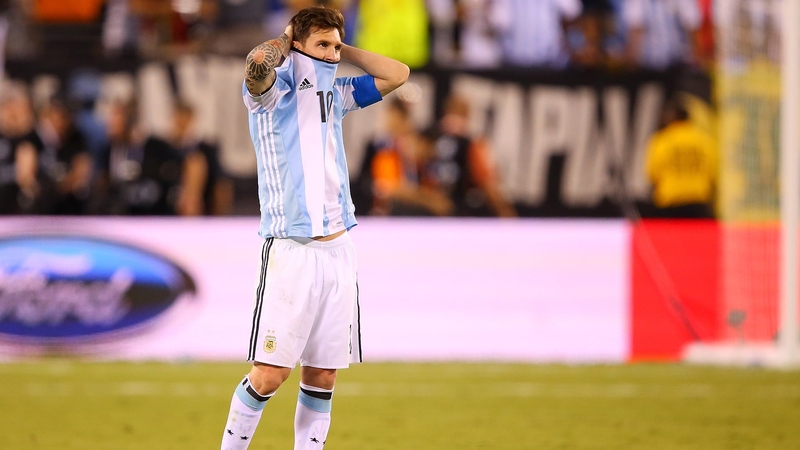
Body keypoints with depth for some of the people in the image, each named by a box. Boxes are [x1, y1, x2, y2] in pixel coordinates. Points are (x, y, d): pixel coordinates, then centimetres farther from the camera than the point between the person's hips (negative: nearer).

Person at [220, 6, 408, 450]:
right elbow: (258, 62, -25)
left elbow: (396, 74, 21)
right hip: (290, 249, -6)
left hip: (337, 249, 6)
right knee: (270, 373, -11)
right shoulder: (273, 93, -2)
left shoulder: (334, 95, 16)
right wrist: (284, 42, -3)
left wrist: (340, 49, 14)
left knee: (322, 375, 6)